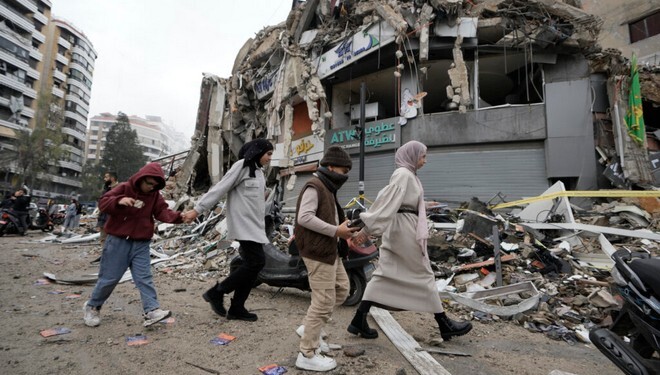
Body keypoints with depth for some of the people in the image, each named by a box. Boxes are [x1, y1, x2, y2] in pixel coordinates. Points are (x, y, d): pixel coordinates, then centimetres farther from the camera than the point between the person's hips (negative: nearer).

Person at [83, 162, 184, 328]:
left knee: (144, 277, -3)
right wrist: (118, 201, -31)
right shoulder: (124, 188, -6)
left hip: (141, 244, 3)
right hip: (118, 241, -2)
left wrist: (179, 217, -27)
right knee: (109, 277, 7)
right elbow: (103, 203, -9)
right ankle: (92, 307, 30)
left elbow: (163, 212, -7)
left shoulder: (154, 195, 3)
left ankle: (152, 311, -7)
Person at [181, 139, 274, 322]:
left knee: (252, 264, 7)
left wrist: (261, 227, 16)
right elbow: (219, 189, -13)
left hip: (254, 226, 9)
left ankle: (237, 308, 16)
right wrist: (197, 210, -16)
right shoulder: (242, 165, -8)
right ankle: (216, 292, 2)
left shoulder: (258, 171, 17)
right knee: (257, 261, -12)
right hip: (243, 224, -9)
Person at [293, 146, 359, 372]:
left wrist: (342, 228, 4)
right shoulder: (314, 187, -14)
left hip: (328, 249, 11)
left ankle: (310, 328, 30)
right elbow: (304, 218, -25)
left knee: (342, 289, 19)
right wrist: (336, 231, -23)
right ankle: (307, 355, 10)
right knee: (324, 302, -4)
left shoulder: (327, 188, 18)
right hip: (317, 251, -11)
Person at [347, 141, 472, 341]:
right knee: (424, 274, 3)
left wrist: (424, 204, 42)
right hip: (404, 229, -9)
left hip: (398, 228, 9)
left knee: (384, 273, 7)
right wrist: (367, 228, -29)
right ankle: (445, 325, 19)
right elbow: (386, 201, -24)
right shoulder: (403, 174, -15)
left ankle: (359, 320, 8)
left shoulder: (407, 174, 16)